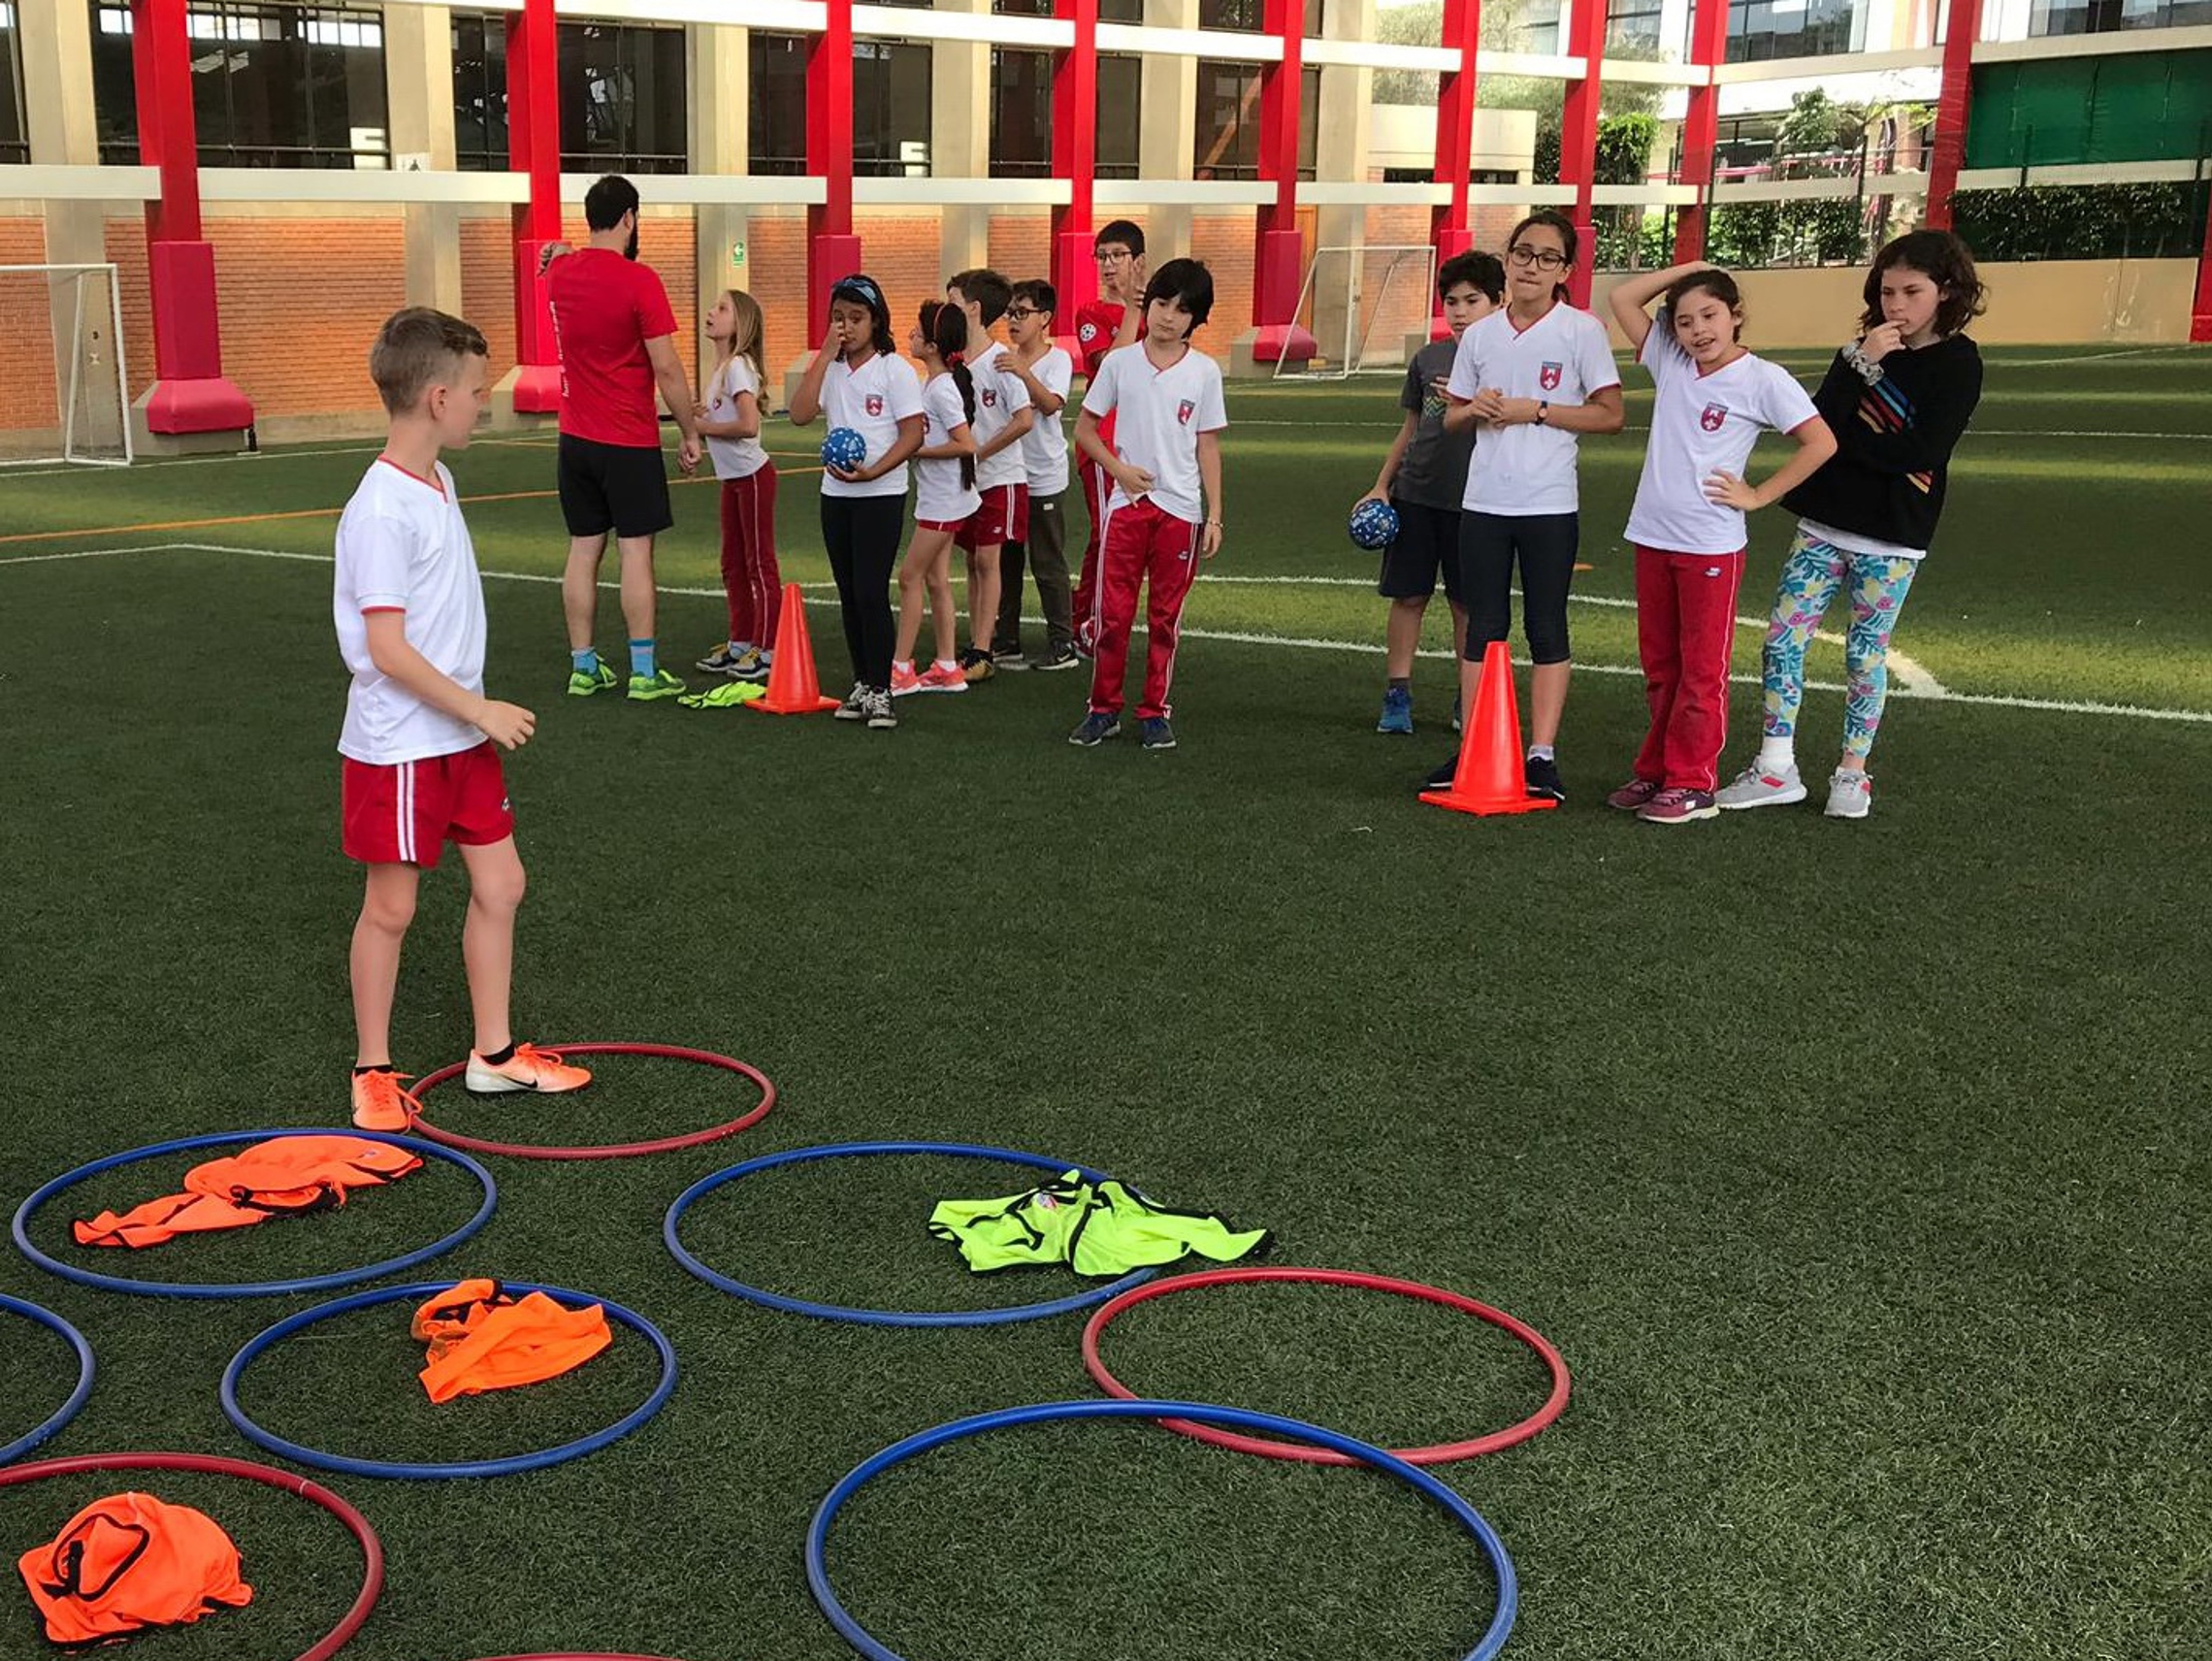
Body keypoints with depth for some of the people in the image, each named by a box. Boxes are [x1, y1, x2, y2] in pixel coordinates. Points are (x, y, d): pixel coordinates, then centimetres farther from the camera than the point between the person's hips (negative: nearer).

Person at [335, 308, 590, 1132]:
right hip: (399, 746, -8)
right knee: (390, 908, 5)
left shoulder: (438, 483, 6)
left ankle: (494, 1052, 25)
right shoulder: (382, 512, -22)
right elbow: (387, 648, -24)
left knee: (499, 885, 11)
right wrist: (481, 710, -18)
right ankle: (373, 1071, 21)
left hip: (461, 735, 9)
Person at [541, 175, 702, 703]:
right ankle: (644, 672, 2)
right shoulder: (639, 280, -15)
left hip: (576, 438, 6)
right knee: (636, 550, -1)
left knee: (583, 549, 10)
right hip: (629, 442, -6)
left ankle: (583, 667, 15)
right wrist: (691, 434, -8)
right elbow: (667, 368, -15)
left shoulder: (560, 273, 3)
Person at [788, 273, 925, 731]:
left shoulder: (895, 368, -5)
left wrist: (872, 472, -22)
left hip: (881, 493, -6)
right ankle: (862, 686, 19)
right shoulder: (830, 367, 10)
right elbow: (800, 415, -5)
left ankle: (880, 692, -3)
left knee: (872, 594, -9)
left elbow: (913, 435, -10)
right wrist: (825, 355, -8)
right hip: (835, 493, 6)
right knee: (849, 595, 10)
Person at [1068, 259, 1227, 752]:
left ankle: (1155, 712, 16)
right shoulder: (1120, 362, 1)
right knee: (1113, 614, 1)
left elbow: (1208, 447, 4)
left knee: (1165, 617, 7)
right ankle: (1104, 710, 13)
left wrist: (1215, 516, 0)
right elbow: (1084, 429, 7)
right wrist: (1120, 469, -8)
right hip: (1126, 504, 0)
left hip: (1180, 509, 0)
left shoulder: (1204, 372, 1)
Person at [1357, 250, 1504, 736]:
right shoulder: (1428, 358, 9)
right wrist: (1382, 485, 13)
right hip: (1415, 493, 3)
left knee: (1467, 603, 6)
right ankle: (1397, 696, 12)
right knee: (1408, 596, 4)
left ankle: (1467, 701, 18)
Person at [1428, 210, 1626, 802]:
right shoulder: (1480, 334, 10)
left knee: (1547, 630, 1)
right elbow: (1451, 416, 18)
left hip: (1549, 504, -4)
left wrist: (1534, 410, -12)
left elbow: (1611, 415, -5)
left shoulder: (1582, 329, -2)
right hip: (1483, 502, 4)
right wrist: (1476, 408, -5)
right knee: (1483, 628, 7)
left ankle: (1542, 755, 5)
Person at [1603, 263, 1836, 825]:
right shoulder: (1670, 362, 9)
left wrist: (1757, 495, -7)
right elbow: (1623, 298, 12)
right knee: (1658, 666, 13)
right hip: (1652, 538, 6)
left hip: (1711, 545, -6)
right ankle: (1657, 771, 21)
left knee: (1701, 670, 0)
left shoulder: (1763, 379, -6)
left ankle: (1692, 784, 5)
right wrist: (1688, 269, 7)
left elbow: (1821, 442, -8)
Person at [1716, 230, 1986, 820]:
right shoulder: (1866, 348, 9)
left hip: (1891, 538, -5)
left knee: (1865, 654, 3)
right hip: (1824, 522, 5)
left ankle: (1852, 773, 17)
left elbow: (1919, 453, -18)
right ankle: (1776, 768, 6)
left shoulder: (1958, 363, -6)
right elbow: (1820, 422, -6)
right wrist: (1860, 363, -17)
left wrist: (1842, 437, -9)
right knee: (1782, 638, -1)